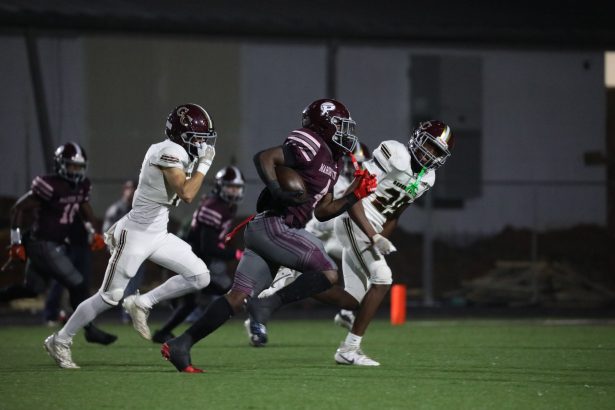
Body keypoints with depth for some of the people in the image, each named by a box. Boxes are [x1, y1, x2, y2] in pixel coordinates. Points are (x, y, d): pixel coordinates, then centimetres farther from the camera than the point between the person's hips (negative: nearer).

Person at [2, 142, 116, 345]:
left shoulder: (81, 186, 3)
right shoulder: (50, 186, -22)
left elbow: (85, 209, 23)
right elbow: (18, 209, -15)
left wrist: (92, 231, 6)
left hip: (58, 245, 9)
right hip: (44, 245, -9)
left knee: (32, 289, 19)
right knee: (77, 285, -8)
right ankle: (90, 330, 4)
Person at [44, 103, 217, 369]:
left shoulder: (165, 151, 8)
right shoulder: (170, 153, -21)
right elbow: (186, 194, -29)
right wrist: (204, 164, -22)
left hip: (158, 235, 9)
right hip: (136, 236, -9)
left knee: (199, 277, -2)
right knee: (109, 297, 1)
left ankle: (141, 304, 9)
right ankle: (60, 341, 17)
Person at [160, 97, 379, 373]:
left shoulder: (331, 163, 22)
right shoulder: (311, 147, -8)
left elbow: (322, 211, 25)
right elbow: (264, 158, -17)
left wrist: (355, 195, 18)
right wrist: (278, 191, -26)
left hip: (262, 230, 10)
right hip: (273, 225, -10)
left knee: (239, 297, 5)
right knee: (328, 273, -9)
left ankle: (180, 345, 2)